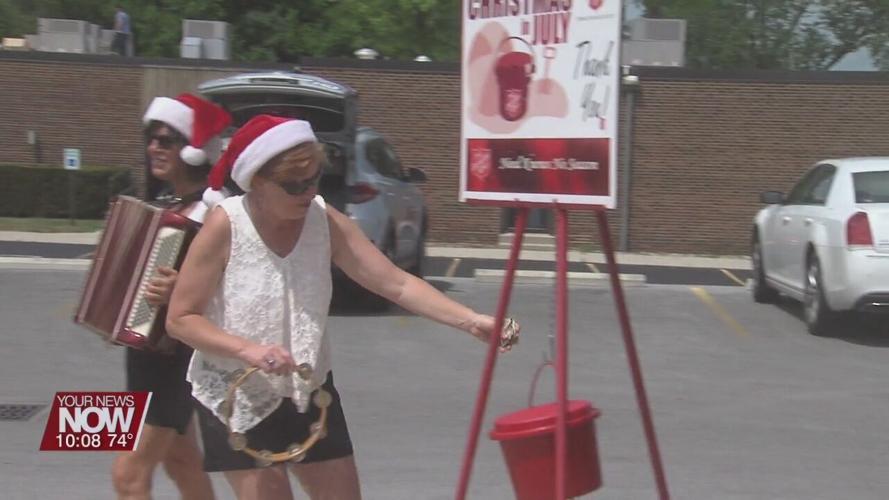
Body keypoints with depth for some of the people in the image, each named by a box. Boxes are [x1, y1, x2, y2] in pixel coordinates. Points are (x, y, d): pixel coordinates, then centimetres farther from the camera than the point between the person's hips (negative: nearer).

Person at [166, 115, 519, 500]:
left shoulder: (326, 222, -10)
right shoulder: (225, 226, -19)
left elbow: (395, 283, -11)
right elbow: (180, 318, -14)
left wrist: (470, 321, -22)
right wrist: (247, 349, -28)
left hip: (308, 391, 4)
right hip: (235, 397, -4)